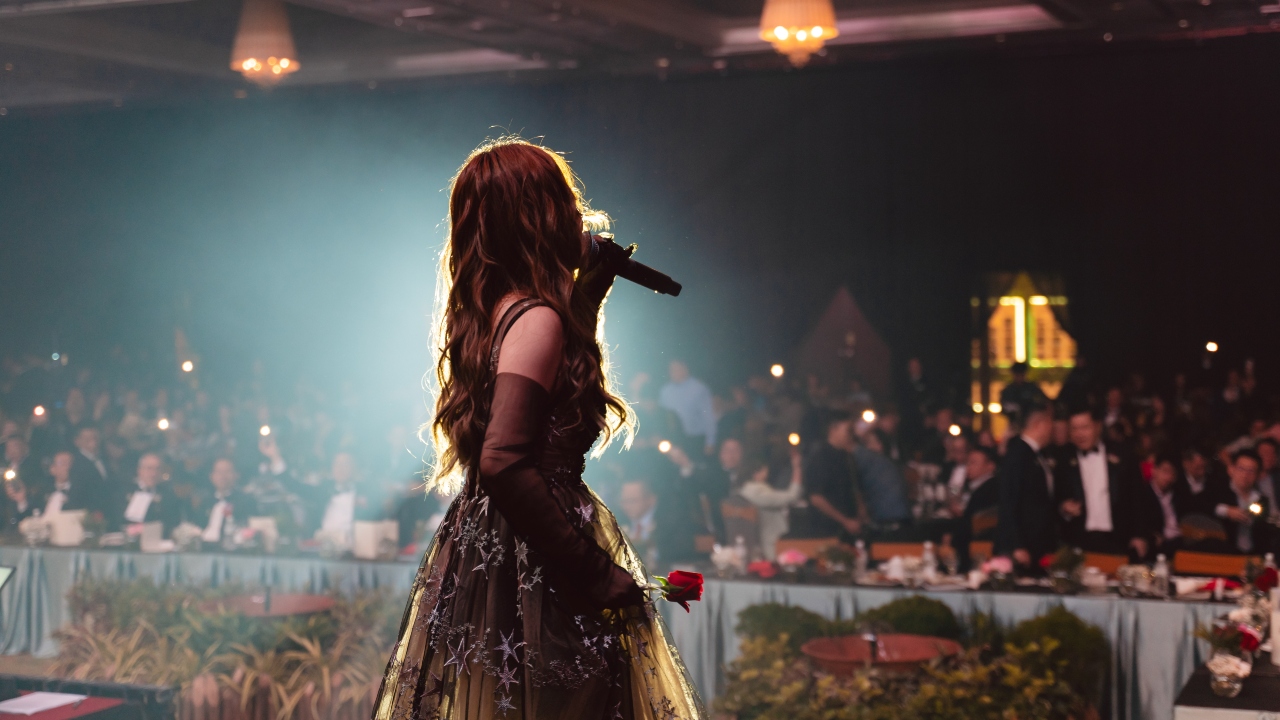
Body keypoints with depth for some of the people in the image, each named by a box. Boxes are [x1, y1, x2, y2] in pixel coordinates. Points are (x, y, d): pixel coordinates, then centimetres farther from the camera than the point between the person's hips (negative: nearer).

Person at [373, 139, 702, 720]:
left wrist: (590, 290, 22)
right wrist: (594, 573, -22)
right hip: (531, 564, -10)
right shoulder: (535, 318, -17)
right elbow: (503, 463, -27)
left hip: (481, 546, 10)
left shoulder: (490, 311, 9)